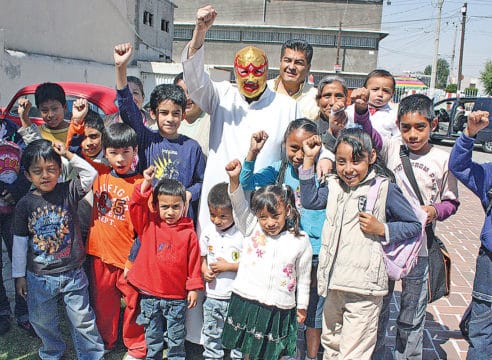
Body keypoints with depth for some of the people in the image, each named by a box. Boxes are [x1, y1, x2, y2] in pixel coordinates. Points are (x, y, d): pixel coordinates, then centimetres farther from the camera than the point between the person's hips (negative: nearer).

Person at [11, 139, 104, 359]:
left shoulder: (67, 192, -6)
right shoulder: (25, 204, -5)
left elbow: (90, 174, -17)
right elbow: (20, 242, 0)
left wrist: (68, 155, -20)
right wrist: (19, 275, 3)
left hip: (72, 273, -1)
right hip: (39, 277, 2)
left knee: (83, 320, 8)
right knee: (42, 321, 19)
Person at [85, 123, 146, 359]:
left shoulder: (141, 183, -12)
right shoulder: (100, 175, 0)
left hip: (129, 257, -4)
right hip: (100, 253, 4)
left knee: (134, 302, 11)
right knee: (103, 302, 20)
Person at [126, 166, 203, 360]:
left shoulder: (188, 233, -6)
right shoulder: (149, 225, -2)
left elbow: (194, 262, -2)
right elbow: (136, 206, -14)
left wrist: (193, 287, -2)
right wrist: (145, 184, -23)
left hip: (176, 297, -1)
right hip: (149, 295, 1)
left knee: (176, 339, 14)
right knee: (152, 337, 18)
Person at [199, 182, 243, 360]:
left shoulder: (242, 234, -15)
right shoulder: (208, 232, 0)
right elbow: (202, 257, 12)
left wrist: (228, 266, -18)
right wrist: (205, 271, -6)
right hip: (212, 294, 5)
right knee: (211, 334, 18)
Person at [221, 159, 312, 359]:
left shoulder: (300, 241, -3)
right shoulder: (252, 229, -1)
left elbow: (303, 277, 6)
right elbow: (239, 204, -14)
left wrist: (302, 306, 14)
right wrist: (234, 179, -30)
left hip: (279, 309, -1)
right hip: (247, 303, 1)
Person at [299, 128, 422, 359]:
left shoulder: (384, 190, -9)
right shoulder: (334, 185, 7)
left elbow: (415, 226, -4)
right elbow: (309, 201, -5)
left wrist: (382, 229, -18)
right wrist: (309, 159, -4)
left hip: (364, 288, -6)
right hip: (333, 282, 6)